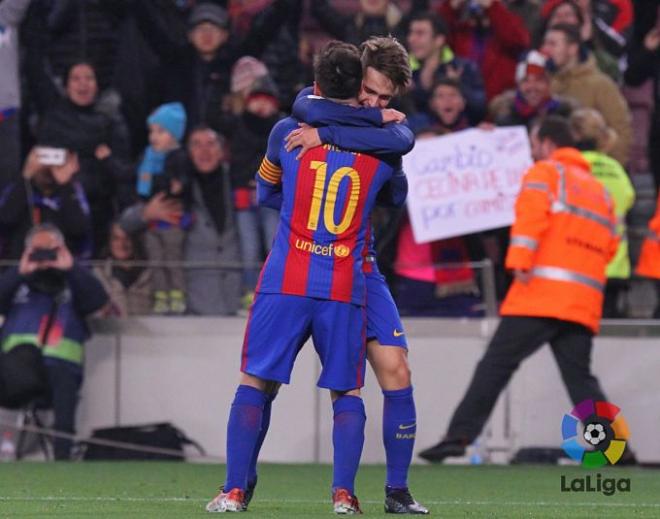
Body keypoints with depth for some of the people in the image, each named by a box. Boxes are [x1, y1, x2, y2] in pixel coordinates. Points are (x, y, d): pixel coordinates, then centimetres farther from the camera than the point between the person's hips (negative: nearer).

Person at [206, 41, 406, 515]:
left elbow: (265, 192, 19)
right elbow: (396, 197, 24)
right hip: (346, 289, 1)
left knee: (254, 382, 6)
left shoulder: (288, 133, 2)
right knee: (347, 391, 11)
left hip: (285, 282, -1)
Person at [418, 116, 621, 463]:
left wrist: (520, 262, -17)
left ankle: (460, 436, -10)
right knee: (580, 379, 6)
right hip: (585, 302, 5)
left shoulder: (545, 173, 7)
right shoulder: (600, 190, 25)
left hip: (540, 293, -5)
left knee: (495, 366, -5)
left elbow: (530, 213, -11)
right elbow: (610, 244, 20)